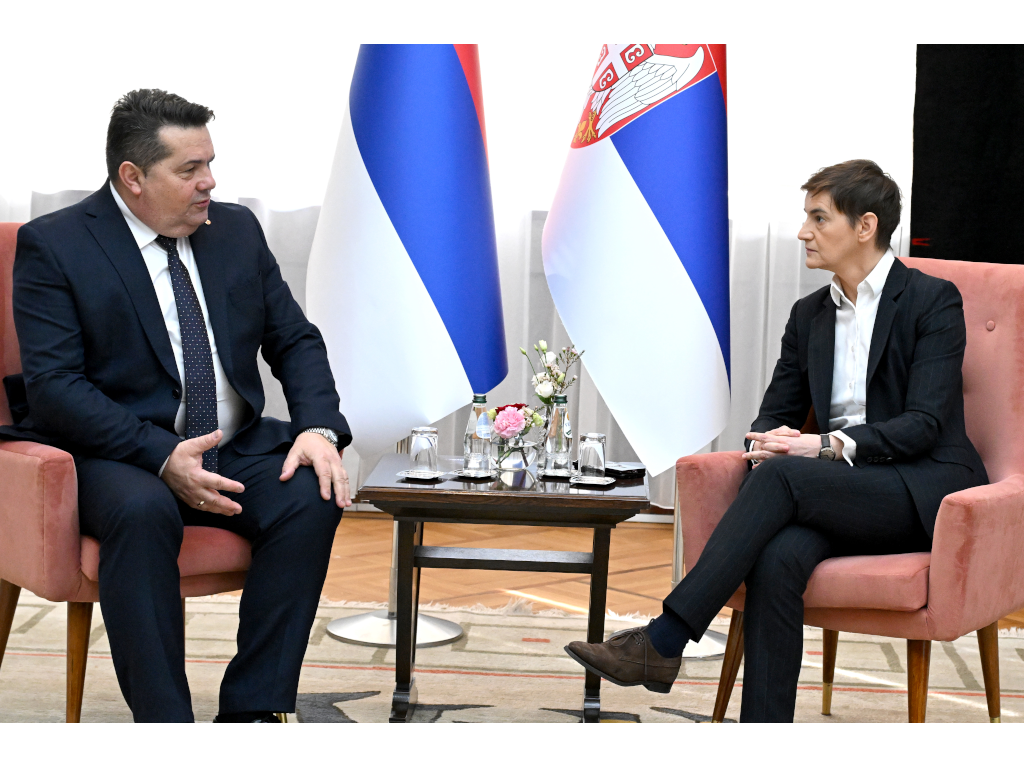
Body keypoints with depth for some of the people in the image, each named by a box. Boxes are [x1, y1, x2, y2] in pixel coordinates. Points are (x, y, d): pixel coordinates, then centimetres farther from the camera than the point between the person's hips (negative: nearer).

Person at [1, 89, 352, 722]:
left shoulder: (237, 229, 10)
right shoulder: (53, 246, -5)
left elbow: (295, 340, 11)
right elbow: (54, 386, -14)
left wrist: (319, 429, -10)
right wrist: (163, 457, -26)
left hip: (235, 446, 5)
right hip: (118, 456, -4)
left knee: (313, 495, -24)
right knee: (142, 512, -37)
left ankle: (253, 706, -19)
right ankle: (161, 712, -28)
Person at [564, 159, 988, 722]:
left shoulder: (933, 300, -3)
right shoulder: (809, 315, 16)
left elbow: (924, 423, -12)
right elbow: (775, 415, 15)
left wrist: (828, 446, -25)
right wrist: (770, 444, -11)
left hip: (925, 490, -5)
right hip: (842, 495, 5)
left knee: (782, 477, -31)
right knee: (777, 556, -31)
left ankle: (663, 641, -32)